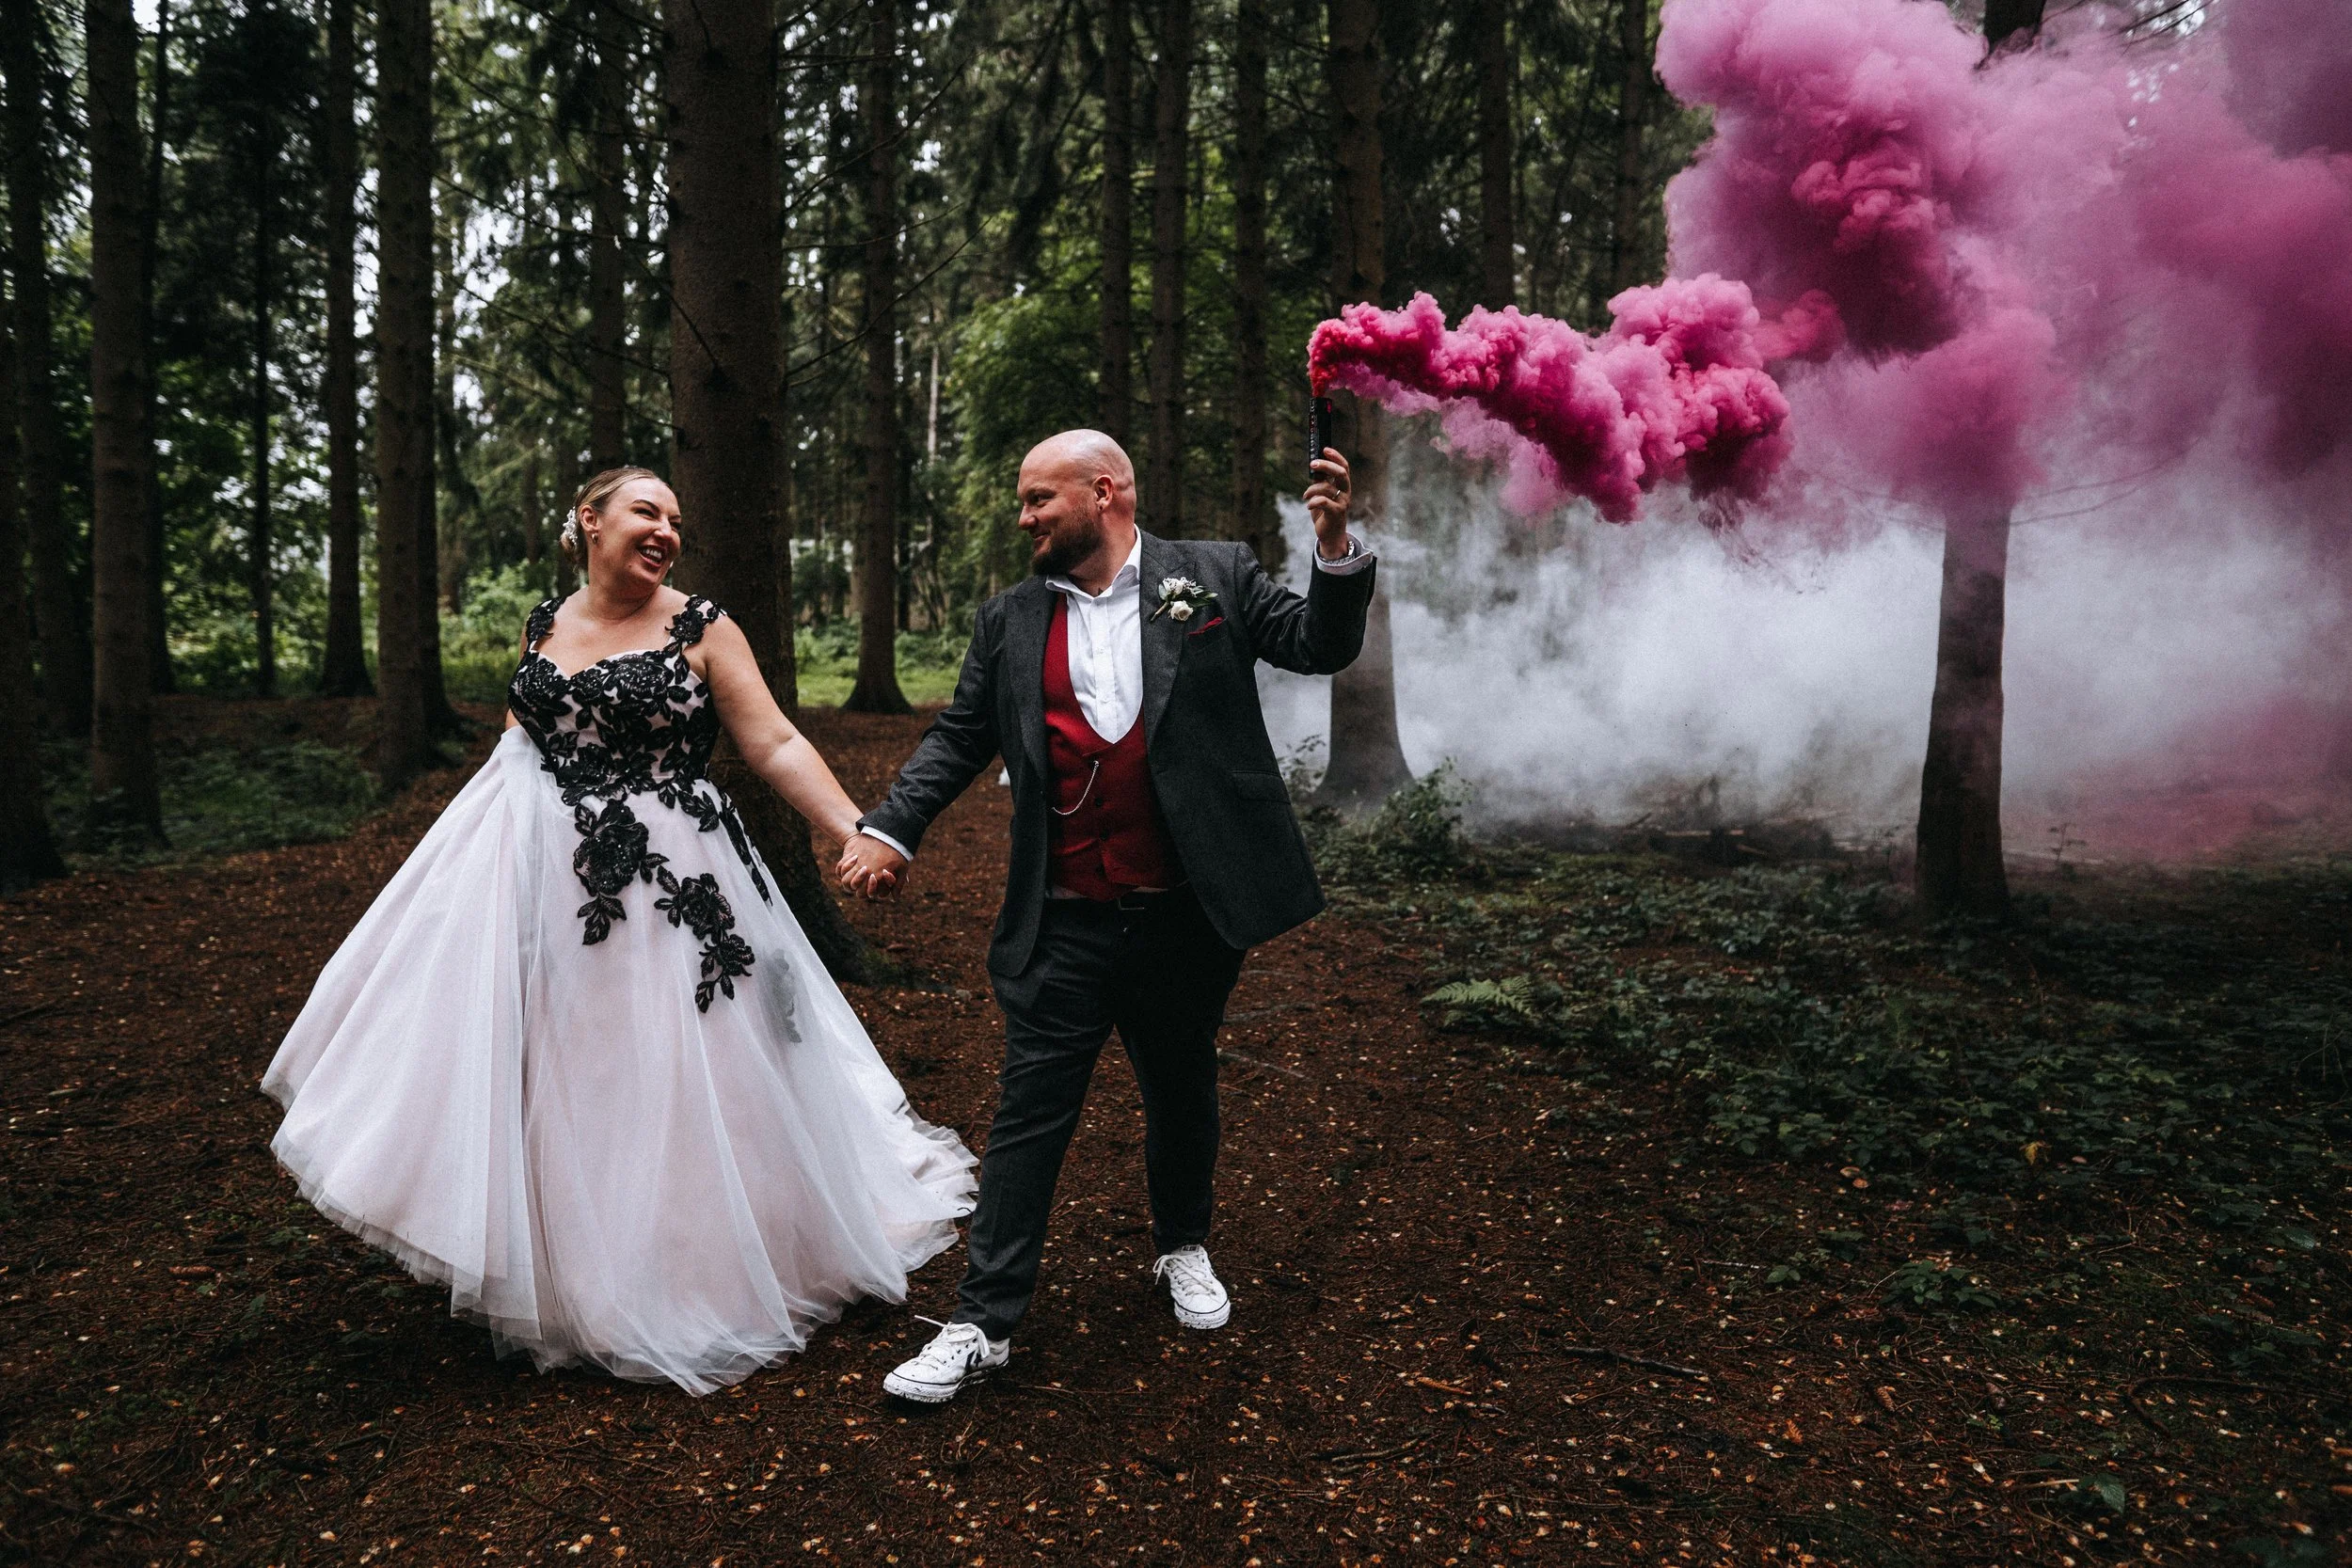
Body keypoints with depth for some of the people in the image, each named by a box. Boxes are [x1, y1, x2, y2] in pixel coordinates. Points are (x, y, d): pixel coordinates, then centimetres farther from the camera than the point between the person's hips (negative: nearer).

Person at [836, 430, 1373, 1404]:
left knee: (1182, 1093, 19)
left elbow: (1317, 647, 0)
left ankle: (1184, 1249, 44)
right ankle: (983, 1322, 13)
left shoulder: (1215, 577, 3)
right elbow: (959, 738, 8)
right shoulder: (1010, 620, 8)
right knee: (1029, 1114, 3)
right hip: (1064, 924, 1)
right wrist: (889, 829, -5)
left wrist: (1335, 549, -17)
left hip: (1186, 916, 0)